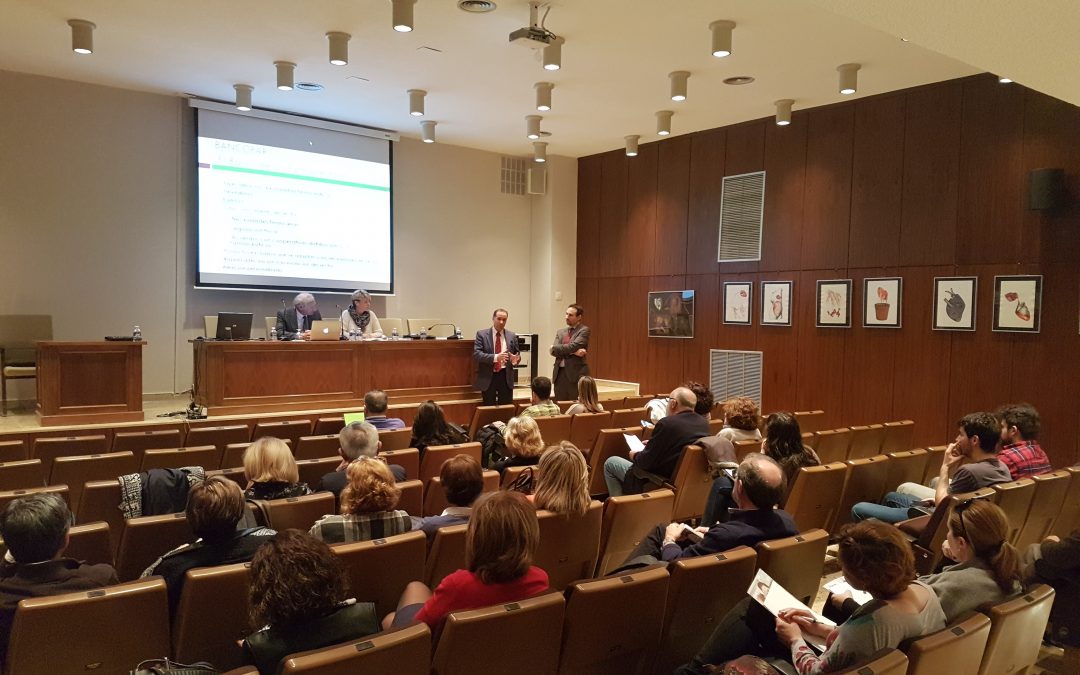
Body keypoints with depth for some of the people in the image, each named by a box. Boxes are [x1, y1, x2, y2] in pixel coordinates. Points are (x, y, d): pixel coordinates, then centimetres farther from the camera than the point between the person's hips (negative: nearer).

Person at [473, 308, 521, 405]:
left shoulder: (512, 336, 9)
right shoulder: (482, 334, 0)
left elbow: (517, 354, 14)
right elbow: (476, 354, -11)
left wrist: (515, 359, -12)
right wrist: (495, 357, -24)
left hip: (506, 377, 2)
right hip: (488, 377, -2)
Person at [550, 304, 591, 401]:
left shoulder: (584, 330, -2)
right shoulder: (560, 332, 15)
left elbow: (573, 346, -15)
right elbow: (554, 351, 2)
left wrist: (554, 348, -3)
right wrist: (573, 352, -12)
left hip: (576, 373, -5)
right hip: (559, 372, 6)